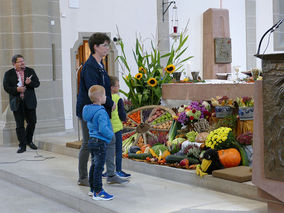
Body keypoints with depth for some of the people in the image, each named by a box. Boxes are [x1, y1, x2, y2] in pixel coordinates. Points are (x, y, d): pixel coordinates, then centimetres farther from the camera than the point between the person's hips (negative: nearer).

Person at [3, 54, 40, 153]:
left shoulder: (30, 71, 7)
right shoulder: (8, 74, 2)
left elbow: (37, 83, 4)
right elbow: (6, 87, -2)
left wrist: (29, 83, -16)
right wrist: (16, 89, -19)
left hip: (29, 102, 2)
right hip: (17, 103, -2)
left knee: (32, 122, 5)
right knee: (20, 125, 1)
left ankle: (29, 141, 28)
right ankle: (22, 145, 8)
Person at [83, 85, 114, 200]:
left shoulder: (88, 110, 9)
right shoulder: (101, 112, -20)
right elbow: (103, 129, -27)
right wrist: (111, 135, -11)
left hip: (92, 140, 10)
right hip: (100, 142, -10)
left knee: (94, 165, 18)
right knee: (99, 167, -5)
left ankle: (93, 189, 27)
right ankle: (98, 192, -1)